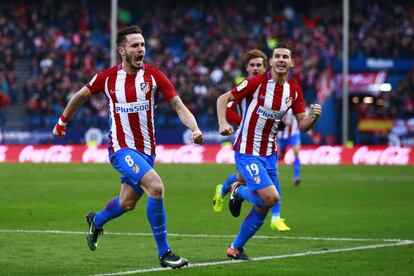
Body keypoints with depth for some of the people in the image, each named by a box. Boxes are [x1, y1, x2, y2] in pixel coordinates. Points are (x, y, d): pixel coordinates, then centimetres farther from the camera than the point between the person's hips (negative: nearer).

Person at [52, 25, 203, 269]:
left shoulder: (154, 75, -6)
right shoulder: (108, 77, -6)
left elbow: (178, 105, -9)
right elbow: (81, 96, 12)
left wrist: (195, 128, -26)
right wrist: (63, 121, 23)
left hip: (147, 149, 4)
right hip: (121, 148, -3)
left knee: (127, 204, 17)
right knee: (156, 187, -25)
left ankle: (96, 221, 53)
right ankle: (164, 253, -16)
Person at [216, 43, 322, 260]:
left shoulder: (294, 90, 2)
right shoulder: (256, 82, -14)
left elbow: (303, 125, 5)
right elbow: (223, 98, -7)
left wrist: (313, 116, -17)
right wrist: (223, 123, -23)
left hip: (269, 154, 6)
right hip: (247, 152, -6)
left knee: (263, 207, 6)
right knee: (271, 197, -20)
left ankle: (236, 248, 24)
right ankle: (239, 192, 12)